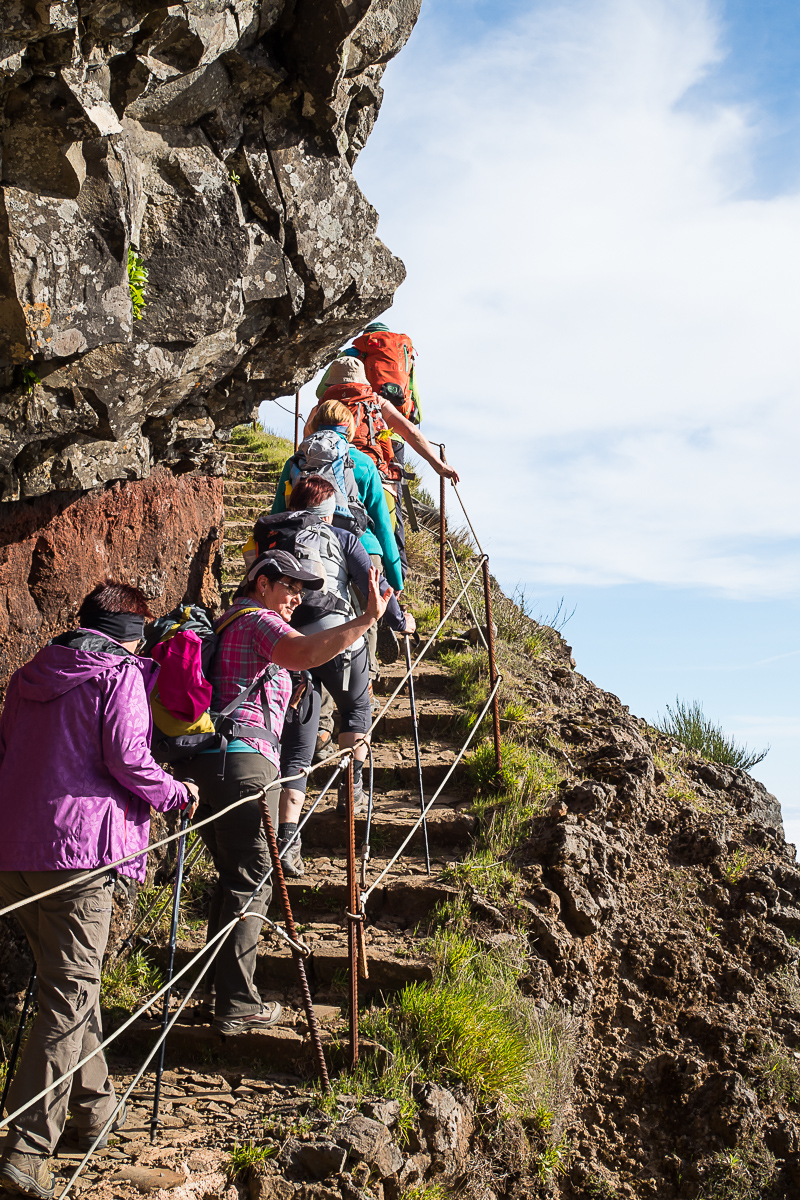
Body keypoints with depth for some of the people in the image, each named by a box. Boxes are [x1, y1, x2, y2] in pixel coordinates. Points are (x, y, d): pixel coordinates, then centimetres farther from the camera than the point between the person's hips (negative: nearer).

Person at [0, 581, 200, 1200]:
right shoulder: (120, 676, -3)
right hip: (77, 851, -7)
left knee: (69, 981, 20)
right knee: (70, 995, -4)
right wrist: (176, 794, 3)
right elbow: (126, 759, -13)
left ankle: (95, 1106, 32)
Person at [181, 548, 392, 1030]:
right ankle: (237, 1005, -2)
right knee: (250, 880, -5)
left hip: (205, 760, 10)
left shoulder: (226, 623, 27)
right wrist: (368, 618, -28)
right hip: (244, 759, -10)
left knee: (233, 876, 17)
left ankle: (224, 992, 23)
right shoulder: (259, 620, -4)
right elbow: (303, 654, -26)